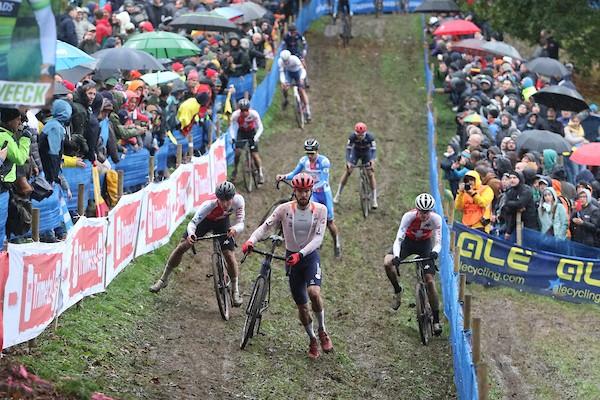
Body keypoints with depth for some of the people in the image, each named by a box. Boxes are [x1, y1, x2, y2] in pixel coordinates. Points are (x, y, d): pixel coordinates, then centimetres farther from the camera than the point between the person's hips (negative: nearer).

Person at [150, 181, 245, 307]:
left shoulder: (238, 200, -35)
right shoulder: (209, 205, -41)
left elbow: (241, 224, -32)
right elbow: (193, 222, -40)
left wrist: (235, 229, -57)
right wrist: (191, 234, -62)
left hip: (222, 222, 1)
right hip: (205, 220, -1)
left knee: (229, 255, -12)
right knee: (182, 246, -9)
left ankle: (235, 291, 8)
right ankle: (163, 280, 8)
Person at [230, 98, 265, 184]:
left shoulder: (254, 114, -28)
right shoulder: (235, 115, -27)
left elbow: (260, 128, -20)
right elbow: (232, 127, -14)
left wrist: (256, 137, -36)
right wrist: (233, 137, -30)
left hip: (251, 132, -1)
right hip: (241, 132, 1)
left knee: (255, 154, -8)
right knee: (238, 152, -18)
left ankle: (260, 174, 7)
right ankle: (235, 170, 5)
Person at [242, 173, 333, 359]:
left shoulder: (320, 210, -9)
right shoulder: (285, 209, -8)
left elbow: (318, 238, -18)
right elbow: (265, 226, -15)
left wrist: (300, 254, -32)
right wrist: (250, 241, -35)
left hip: (311, 256, -2)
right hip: (292, 258, 2)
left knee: (314, 292, -27)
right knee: (301, 305, 6)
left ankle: (322, 330, -3)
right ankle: (312, 340, 28)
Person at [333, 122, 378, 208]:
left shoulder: (370, 136, -33)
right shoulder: (352, 136, -32)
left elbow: (373, 150, -34)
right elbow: (348, 149, -30)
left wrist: (372, 161, -52)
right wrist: (348, 162, -45)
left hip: (366, 153, -1)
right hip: (355, 152, 1)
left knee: (371, 175, -8)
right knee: (347, 172, -6)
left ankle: (374, 200, -1)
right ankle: (338, 194, 9)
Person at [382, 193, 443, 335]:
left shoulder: (436, 219, -28)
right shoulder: (409, 216, -31)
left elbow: (439, 242, -26)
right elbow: (398, 239, -33)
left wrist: (434, 252, -49)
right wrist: (396, 256, -50)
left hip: (425, 244, 0)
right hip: (408, 241, 0)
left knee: (430, 282, -9)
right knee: (387, 263, -27)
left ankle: (436, 320, 1)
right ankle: (397, 290, 1)